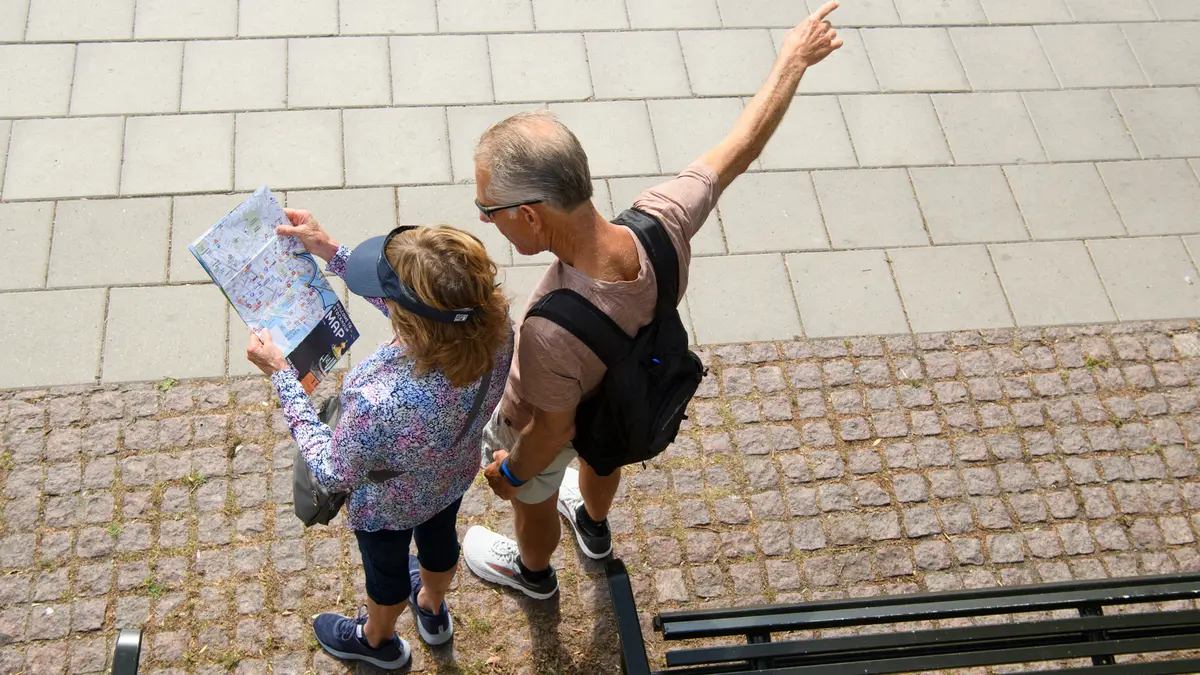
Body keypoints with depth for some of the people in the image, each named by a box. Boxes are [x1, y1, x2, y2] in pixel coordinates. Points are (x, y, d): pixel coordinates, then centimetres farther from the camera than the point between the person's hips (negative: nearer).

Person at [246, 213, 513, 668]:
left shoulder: (379, 404, -50)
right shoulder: (496, 328, -36)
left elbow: (332, 474, -28)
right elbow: (430, 311, -13)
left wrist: (280, 375, -23)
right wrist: (332, 253, -11)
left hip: (390, 505, -4)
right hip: (454, 476, 4)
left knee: (386, 569, 30)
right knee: (439, 537, 36)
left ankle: (376, 641, 65)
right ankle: (432, 612, 70)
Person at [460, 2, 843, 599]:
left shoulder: (551, 332, -50)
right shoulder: (663, 224, -38)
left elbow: (551, 429, -30)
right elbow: (741, 147, -20)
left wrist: (510, 473, -7)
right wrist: (793, 60, -4)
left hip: (537, 431, -5)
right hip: (619, 400, 5)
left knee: (535, 504, 31)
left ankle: (533, 573, 65)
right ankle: (594, 528, 72)